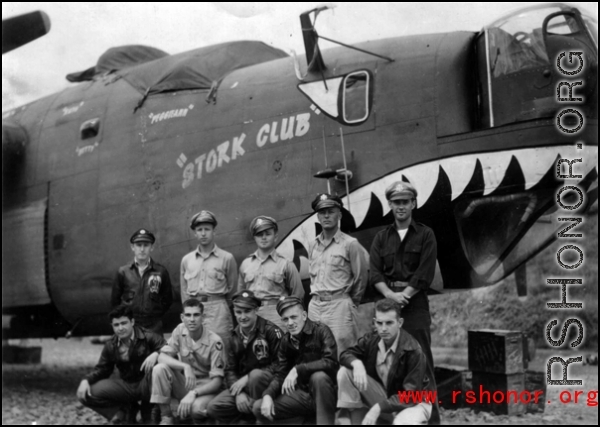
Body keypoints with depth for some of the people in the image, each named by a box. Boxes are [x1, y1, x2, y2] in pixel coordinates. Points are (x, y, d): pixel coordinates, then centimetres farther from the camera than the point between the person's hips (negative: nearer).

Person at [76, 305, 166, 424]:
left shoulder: (148, 337, -11)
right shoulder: (110, 346, 2)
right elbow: (102, 369, 10)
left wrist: (156, 354, -39)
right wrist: (86, 380, -9)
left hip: (146, 384, -3)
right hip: (126, 386, 3)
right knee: (86, 394, -14)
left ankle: (148, 411, -13)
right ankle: (126, 409, 3)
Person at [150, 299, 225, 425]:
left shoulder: (214, 341, -17)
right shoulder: (180, 330, -5)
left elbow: (217, 380, -18)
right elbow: (162, 357, -12)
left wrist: (193, 393, -33)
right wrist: (185, 366, -29)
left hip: (205, 388, -4)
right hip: (184, 383, 4)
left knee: (196, 407, -38)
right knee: (159, 369, -24)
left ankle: (199, 418, 0)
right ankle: (166, 416, -9)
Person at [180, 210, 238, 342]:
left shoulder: (227, 258, 3)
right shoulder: (186, 260, 14)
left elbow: (232, 288, 9)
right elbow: (184, 291, 17)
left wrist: (216, 301, 9)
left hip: (217, 310, -3)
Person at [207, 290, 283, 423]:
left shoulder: (270, 330, -10)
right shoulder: (236, 336, 10)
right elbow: (230, 370, 8)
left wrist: (247, 378, -20)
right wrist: (239, 393, -13)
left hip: (269, 383, -5)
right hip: (242, 385, 5)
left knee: (256, 375, -38)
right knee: (214, 408, -13)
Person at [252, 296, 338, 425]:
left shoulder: (321, 331, -13)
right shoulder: (286, 341, 5)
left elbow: (331, 362, -26)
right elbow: (280, 374, 5)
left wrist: (298, 370, -30)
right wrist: (268, 395, -14)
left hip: (324, 391, -5)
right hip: (302, 393, 6)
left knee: (318, 377, -38)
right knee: (259, 408, -6)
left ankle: (325, 421, -24)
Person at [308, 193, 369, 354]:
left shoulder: (350, 244, -5)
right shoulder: (313, 246, 13)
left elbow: (361, 277, 0)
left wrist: (351, 302, 7)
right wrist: (317, 297, 15)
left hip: (339, 305, -6)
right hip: (315, 306, 6)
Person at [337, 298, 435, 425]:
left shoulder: (413, 351, -26)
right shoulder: (371, 340, -11)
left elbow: (411, 395, -26)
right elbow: (346, 355, -3)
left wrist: (378, 408, -33)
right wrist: (357, 363, -29)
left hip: (414, 403, -5)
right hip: (384, 396, 5)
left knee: (403, 421, -43)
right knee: (345, 372, -14)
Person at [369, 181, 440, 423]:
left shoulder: (425, 235, 5)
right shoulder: (381, 238, 14)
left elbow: (425, 274, -5)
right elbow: (375, 273, 3)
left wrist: (404, 295, -13)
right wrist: (390, 295, -13)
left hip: (415, 304, -3)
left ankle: (431, 416, 0)